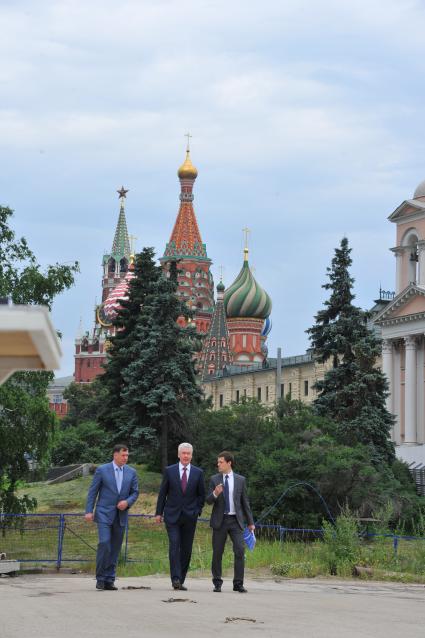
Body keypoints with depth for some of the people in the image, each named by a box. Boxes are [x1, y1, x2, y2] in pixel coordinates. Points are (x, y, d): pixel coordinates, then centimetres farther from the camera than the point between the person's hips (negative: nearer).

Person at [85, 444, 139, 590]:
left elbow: (135, 492, 9)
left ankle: (109, 580, 10)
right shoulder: (102, 470, -3)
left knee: (115, 548, 4)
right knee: (104, 543, -17)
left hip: (121, 515, 4)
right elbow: (92, 491, -2)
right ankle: (100, 578, -7)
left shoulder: (131, 472, 6)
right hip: (104, 513, -4)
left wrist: (127, 502, -11)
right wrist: (89, 511, -8)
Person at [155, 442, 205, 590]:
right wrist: (159, 512, 2)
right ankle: (175, 578, -19)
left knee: (186, 549, 3)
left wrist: (197, 511, 3)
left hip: (189, 516, 2)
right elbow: (162, 493, 6)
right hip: (172, 515, -2)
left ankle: (181, 580, 11)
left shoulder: (198, 473, 6)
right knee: (174, 545, -14)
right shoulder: (169, 471, 3)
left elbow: (201, 495, 12)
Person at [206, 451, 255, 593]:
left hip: (236, 520, 0)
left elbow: (245, 502, 10)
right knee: (217, 553, 2)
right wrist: (215, 494, -23)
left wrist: (250, 522, 8)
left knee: (240, 551, -11)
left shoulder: (240, 480, 5)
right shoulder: (214, 479, 4)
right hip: (220, 521, 0)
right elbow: (209, 501, 0)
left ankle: (238, 584, -6)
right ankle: (217, 583, 13)